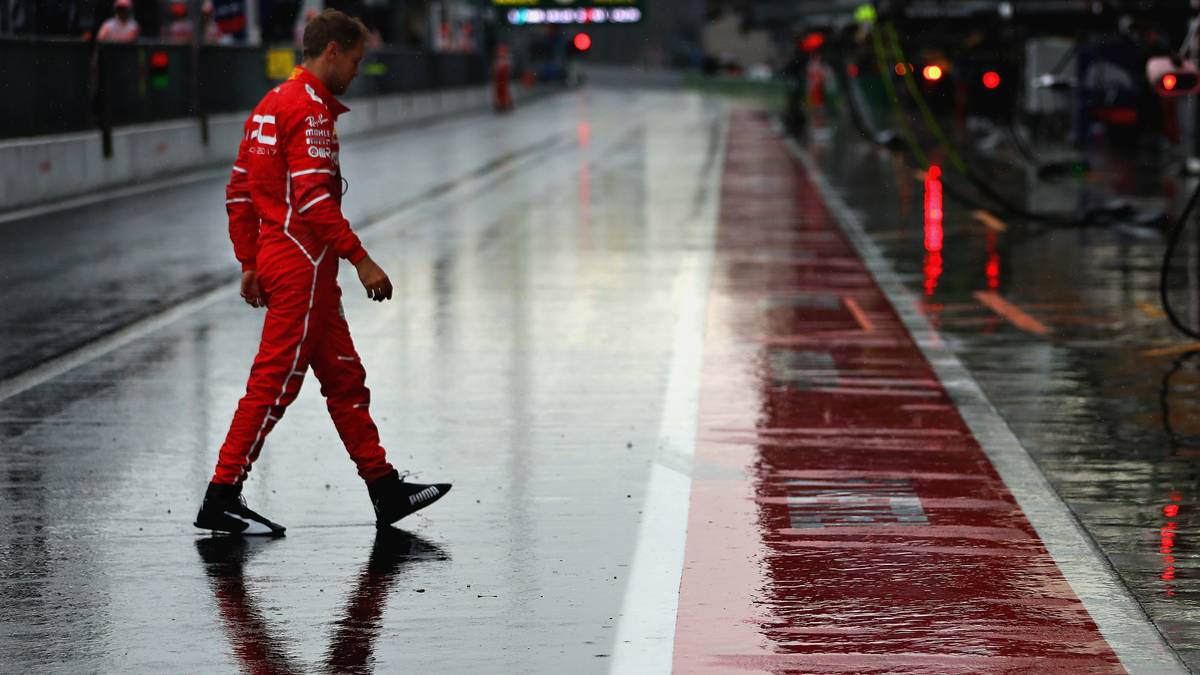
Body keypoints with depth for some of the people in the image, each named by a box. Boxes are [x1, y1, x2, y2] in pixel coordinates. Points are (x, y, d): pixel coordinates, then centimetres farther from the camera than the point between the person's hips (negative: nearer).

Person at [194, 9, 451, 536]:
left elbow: (239, 192, 17)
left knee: (344, 376, 13)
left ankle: (385, 489, 18)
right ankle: (222, 497, -4)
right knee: (275, 382, -7)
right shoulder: (309, 108, -14)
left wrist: (250, 264, 19)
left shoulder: (272, 104, 15)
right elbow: (313, 198, -23)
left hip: (276, 256, 11)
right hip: (303, 263, -11)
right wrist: (361, 259, -21)